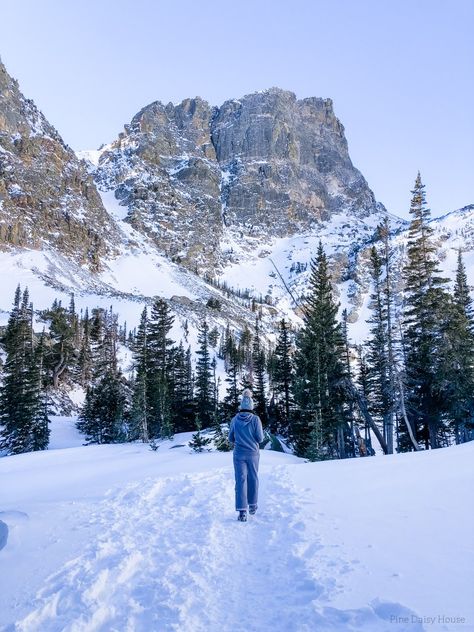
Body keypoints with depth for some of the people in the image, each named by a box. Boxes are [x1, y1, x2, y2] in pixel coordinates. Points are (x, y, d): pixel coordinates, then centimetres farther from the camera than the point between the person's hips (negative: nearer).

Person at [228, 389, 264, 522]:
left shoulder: (235, 420, -3)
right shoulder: (255, 419, -8)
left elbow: (230, 438, 4)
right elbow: (260, 438, -9)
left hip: (239, 454, 0)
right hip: (253, 453, 0)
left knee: (240, 480, 0)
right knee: (253, 478, 16)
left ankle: (242, 511, -9)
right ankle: (252, 506, 27)